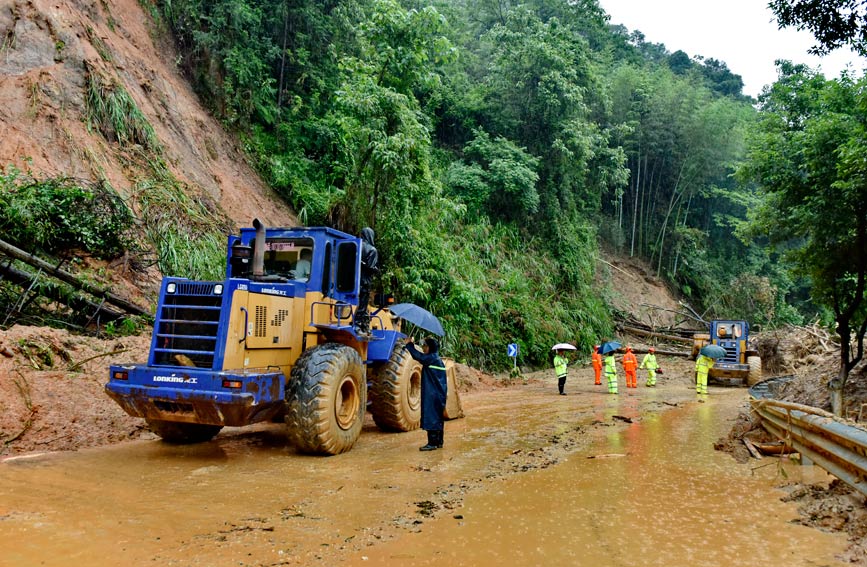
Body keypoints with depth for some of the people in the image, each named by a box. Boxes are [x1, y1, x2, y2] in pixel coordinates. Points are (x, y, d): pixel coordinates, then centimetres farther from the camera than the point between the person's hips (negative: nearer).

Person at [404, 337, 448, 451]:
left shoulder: (431, 358, -14)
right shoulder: (438, 360, 14)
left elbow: (417, 356, -21)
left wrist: (409, 344, -10)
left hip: (432, 395, -10)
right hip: (439, 395, 10)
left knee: (431, 418, -6)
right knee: (437, 418, 14)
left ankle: (432, 443, -4)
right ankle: (439, 441, 21)